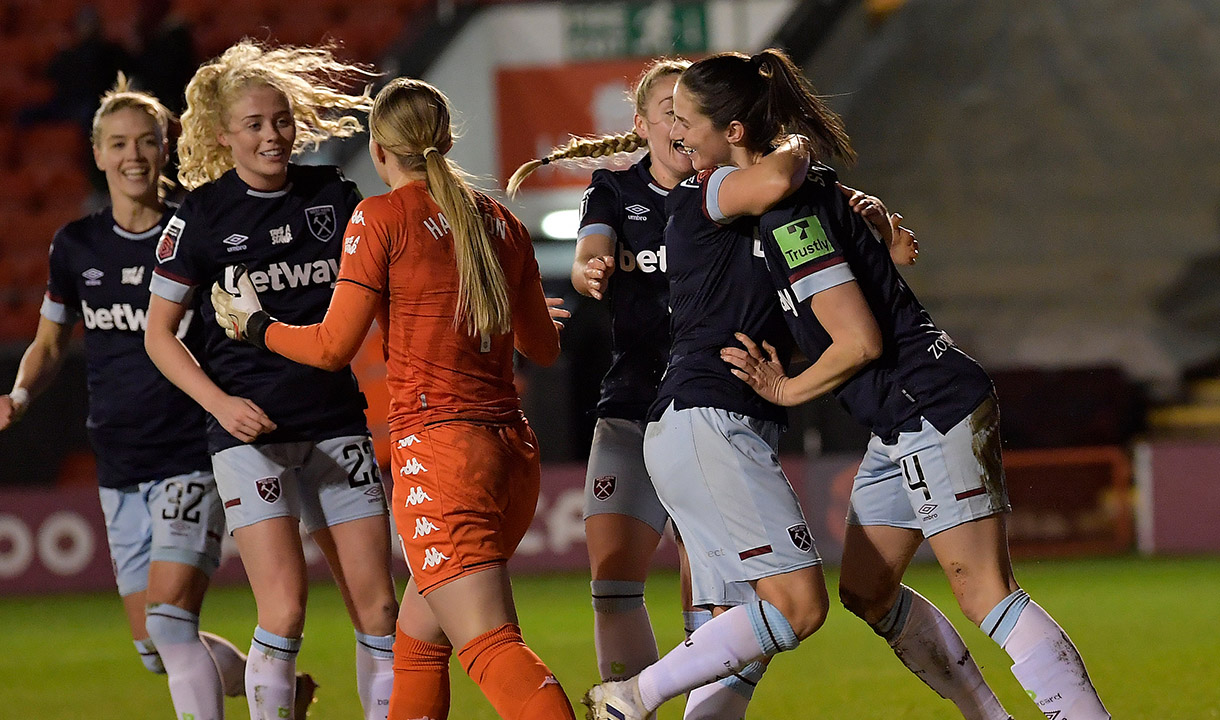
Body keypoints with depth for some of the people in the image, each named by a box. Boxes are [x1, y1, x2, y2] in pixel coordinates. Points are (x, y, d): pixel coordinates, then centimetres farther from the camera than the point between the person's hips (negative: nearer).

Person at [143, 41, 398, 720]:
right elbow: (160, 333, 1)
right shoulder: (202, 215, -3)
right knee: (286, 609, -14)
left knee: (377, 607, 0)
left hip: (339, 422, 4)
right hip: (252, 431, -3)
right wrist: (221, 403, -12)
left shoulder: (333, 195, 6)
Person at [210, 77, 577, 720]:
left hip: (438, 445, -7)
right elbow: (543, 348, 23)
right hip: (514, 450, 7)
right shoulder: (500, 221, 13)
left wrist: (256, 325, 15)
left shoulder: (382, 217, -3)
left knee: (489, 644, -16)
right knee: (419, 641, 20)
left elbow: (333, 347, -3)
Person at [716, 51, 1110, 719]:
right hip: (902, 424, 10)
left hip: (934, 408, -10)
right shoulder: (805, 189, 11)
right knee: (866, 593, 13)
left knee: (986, 595, -12)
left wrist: (786, 390, -5)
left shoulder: (789, 216, -17)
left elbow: (861, 340, -19)